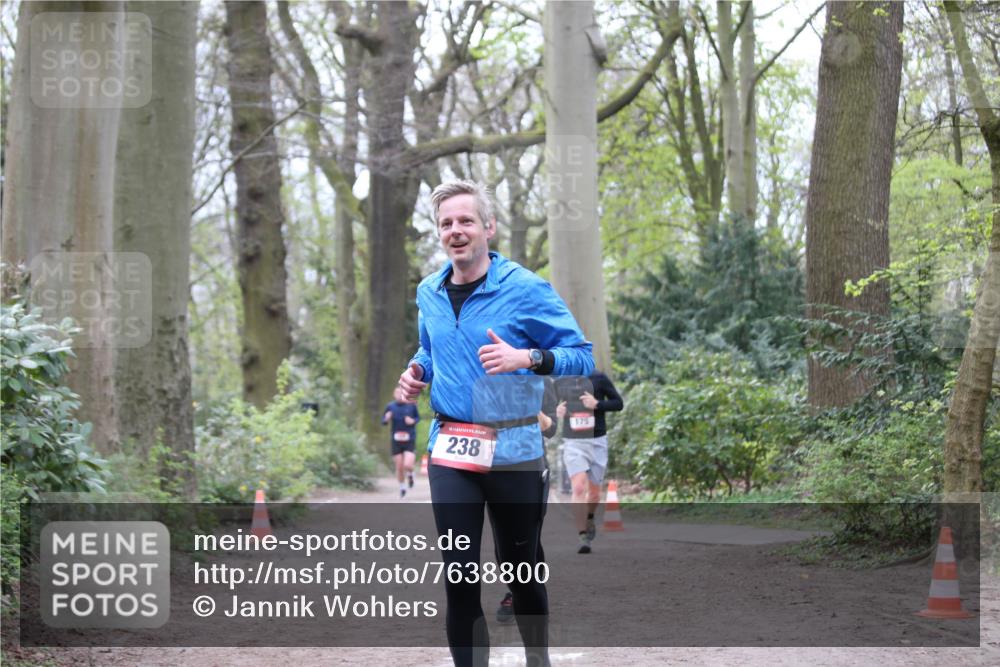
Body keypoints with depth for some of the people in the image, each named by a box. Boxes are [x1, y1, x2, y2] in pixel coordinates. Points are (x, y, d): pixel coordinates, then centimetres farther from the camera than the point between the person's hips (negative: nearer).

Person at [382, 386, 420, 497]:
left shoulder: (411, 405, -5)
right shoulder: (390, 407, -3)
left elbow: (418, 417, 11)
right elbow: (383, 421, 7)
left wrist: (413, 421, -11)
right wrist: (386, 419, -16)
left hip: (410, 441, -1)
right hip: (396, 441, 1)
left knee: (408, 465, -16)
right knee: (399, 468, 4)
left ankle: (410, 474, 21)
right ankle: (402, 487, 29)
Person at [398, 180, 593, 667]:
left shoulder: (525, 289, -8)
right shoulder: (429, 293, 8)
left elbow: (582, 356, -9)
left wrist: (526, 358, -25)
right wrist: (418, 371, 5)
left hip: (514, 451, -3)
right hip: (450, 454, 3)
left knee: (522, 570, 11)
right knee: (459, 575, -2)